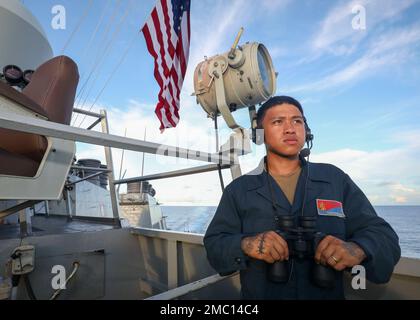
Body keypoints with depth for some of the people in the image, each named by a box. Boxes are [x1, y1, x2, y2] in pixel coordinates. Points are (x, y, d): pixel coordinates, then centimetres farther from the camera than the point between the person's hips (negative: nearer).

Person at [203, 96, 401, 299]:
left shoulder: (335, 179, -2)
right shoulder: (238, 190, -5)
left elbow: (383, 235, -2)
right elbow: (214, 245, -7)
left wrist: (358, 250, -23)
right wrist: (245, 245, -27)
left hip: (328, 295, 2)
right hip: (257, 294, -1)